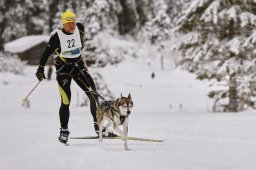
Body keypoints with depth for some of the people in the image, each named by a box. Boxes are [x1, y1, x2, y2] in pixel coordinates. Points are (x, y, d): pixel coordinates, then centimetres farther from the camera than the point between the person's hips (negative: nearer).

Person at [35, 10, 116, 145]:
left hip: (78, 65, 5)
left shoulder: (79, 29, -5)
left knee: (93, 94, -4)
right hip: (63, 69, -5)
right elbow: (47, 53, -7)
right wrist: (41, 69, -4)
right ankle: (64, 131, 3)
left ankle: (98, 126, 3)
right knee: (66, 101, -11)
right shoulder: (57, 37, -17)